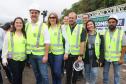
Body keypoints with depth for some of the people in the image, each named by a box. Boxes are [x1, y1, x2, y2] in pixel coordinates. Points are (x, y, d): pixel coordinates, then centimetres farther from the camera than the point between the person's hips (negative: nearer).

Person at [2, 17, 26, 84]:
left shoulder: (25, 34, 3)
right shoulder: (9, 34, -5)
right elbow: (5, 47, -4)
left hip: (22, 59, 3)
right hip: (12, 59, -3)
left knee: (20, 76, 15)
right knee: (15, 76, -2)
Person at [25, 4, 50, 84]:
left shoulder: (43, 26, -10)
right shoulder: (27, 25, 4)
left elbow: (47, 42, -11)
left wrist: (46, 55, -14)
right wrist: (26, 52, 7)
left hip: (41, 54, -4)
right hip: (31, 54, 4)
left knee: (44, 75, 1)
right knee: (36, 73, 20)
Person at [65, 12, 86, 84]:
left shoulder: (81, 29, -7)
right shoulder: (65, 28, 4)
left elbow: (82, 43, -10)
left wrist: (80, 55, -14)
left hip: (76, 55, -2)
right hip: (67, 54, 3)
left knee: (75, 72, 14)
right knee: (68, 71, 15)